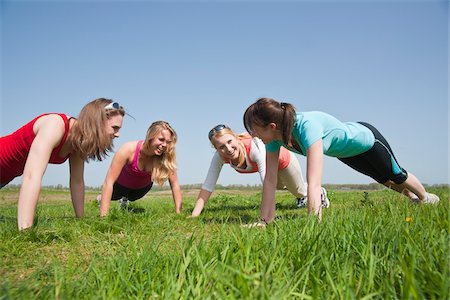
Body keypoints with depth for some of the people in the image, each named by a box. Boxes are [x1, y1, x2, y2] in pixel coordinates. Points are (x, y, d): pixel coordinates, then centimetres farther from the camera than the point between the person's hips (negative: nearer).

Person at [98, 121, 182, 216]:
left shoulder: (166, 157, -35)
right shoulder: (128, 150, -42)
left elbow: (175, 185, -27)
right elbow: (109, 182, -40)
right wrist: (103, 216, -44)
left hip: (143, 186, 2)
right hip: (122, 184, -2)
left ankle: (124, 199, 60)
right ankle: (102, 198, 55)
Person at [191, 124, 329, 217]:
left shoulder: (254, 147, -49)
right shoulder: (219, 157, -35)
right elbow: (208, 186, -33)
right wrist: (194, 215, -41)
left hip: (282, 158, -5)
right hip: (264, 163, 5)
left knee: (300, 191, 22)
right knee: (279, 186, 35)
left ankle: (321, 193, 57)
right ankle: (302, 199, 69)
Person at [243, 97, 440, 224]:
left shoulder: (307, 127, -49)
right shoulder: (275, 136, -28)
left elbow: (314, 184, -56)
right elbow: (270, 180, -25)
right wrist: (265, 221, -26)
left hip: (365, 138, -6)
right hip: (345, 153, 6)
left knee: (396, 175, 24)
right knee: (384, 180, 31)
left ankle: (425, 197, 56)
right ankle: (412, 197, 61)